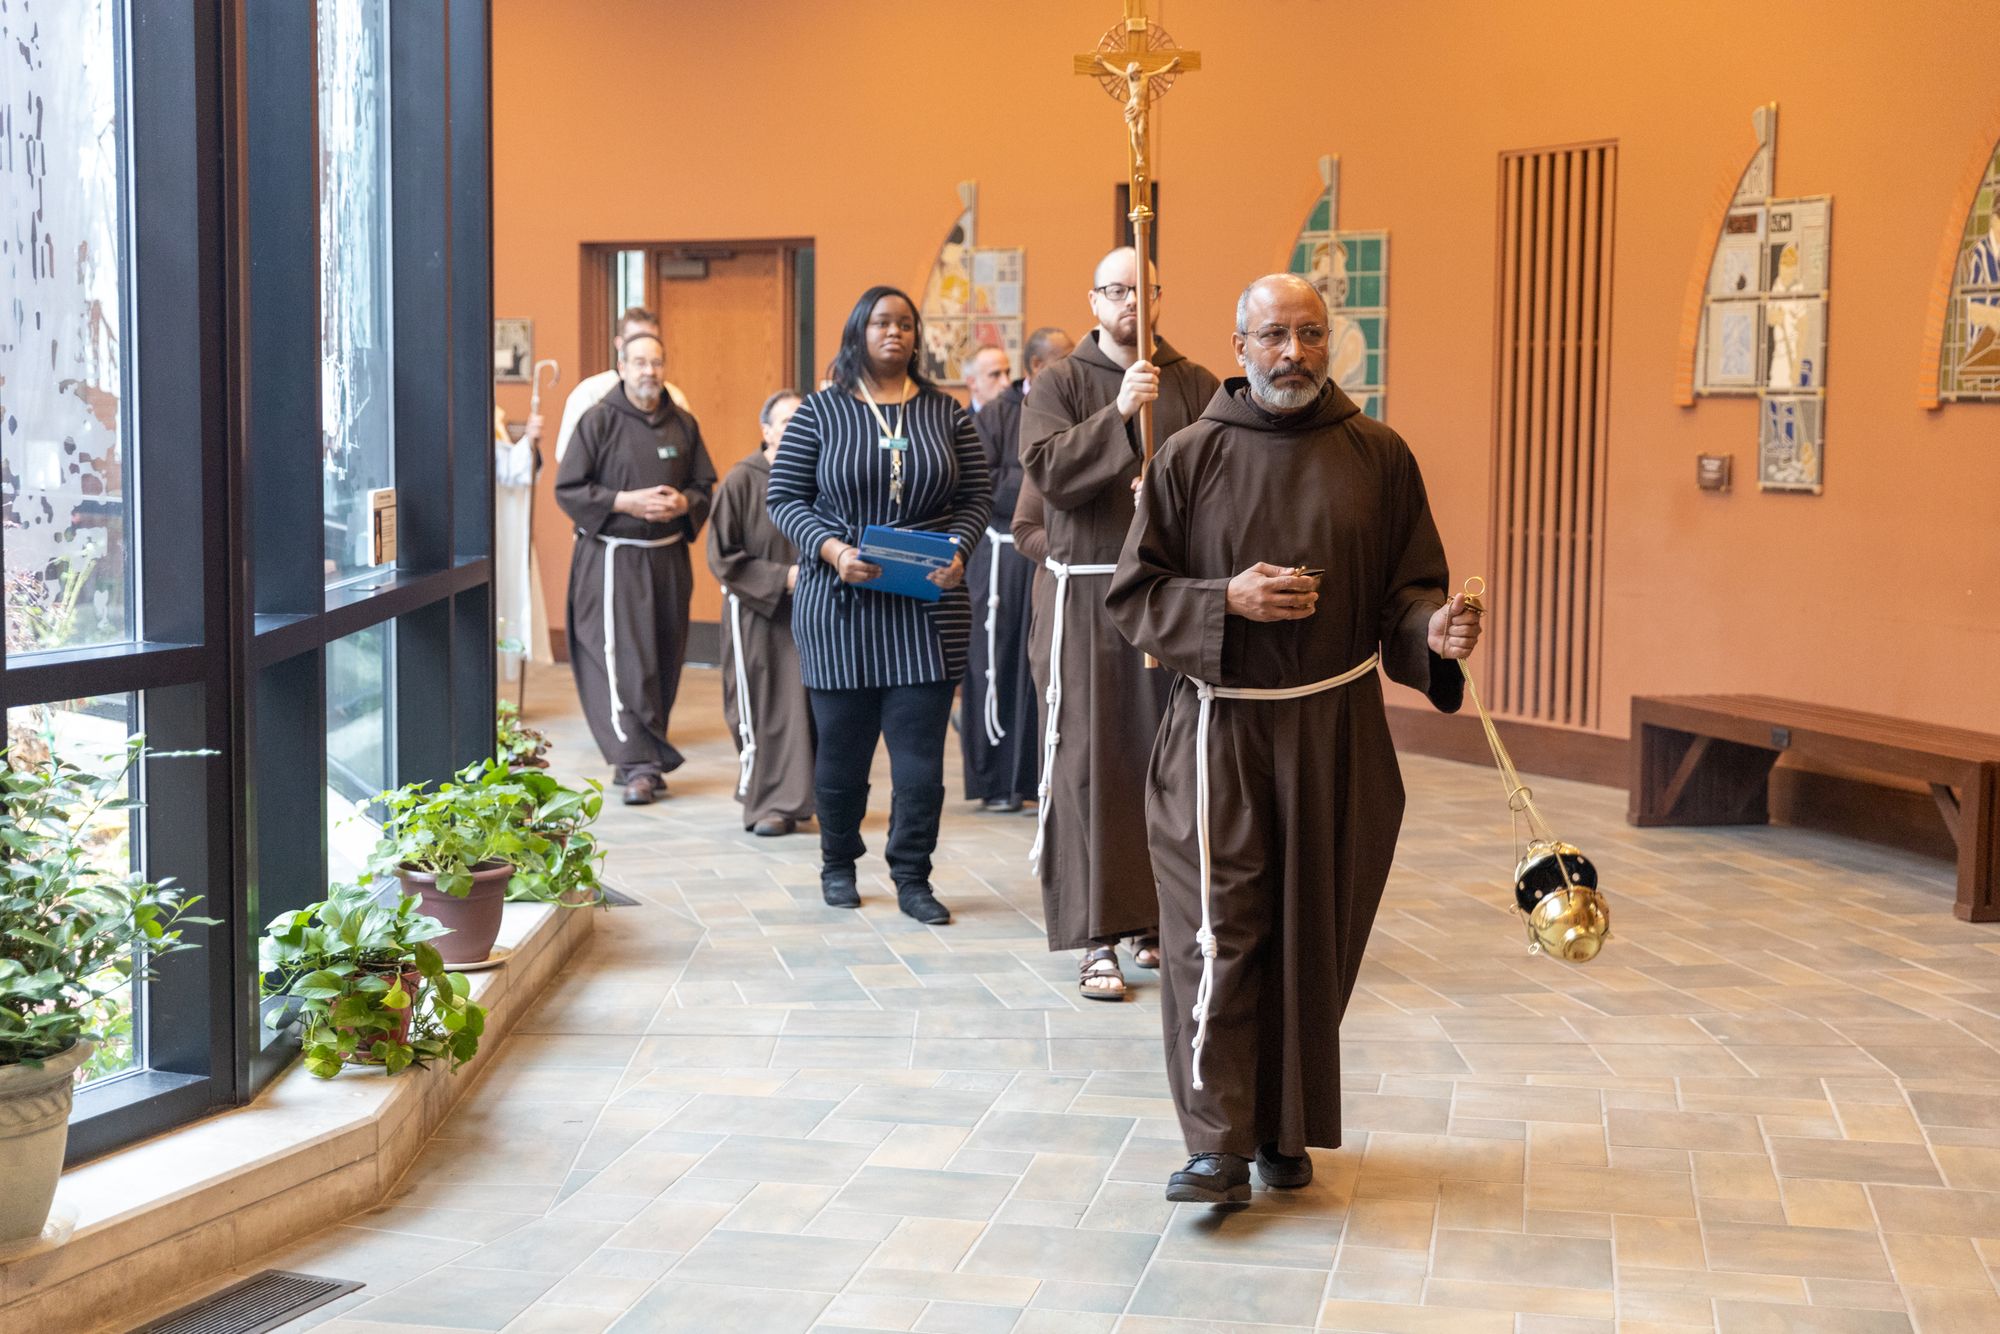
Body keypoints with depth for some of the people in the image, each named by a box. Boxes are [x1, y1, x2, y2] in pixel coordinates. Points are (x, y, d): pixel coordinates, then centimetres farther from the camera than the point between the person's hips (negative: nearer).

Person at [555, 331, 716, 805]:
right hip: (612, 558, -5)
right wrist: (627, 502, -14)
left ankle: (643, 757, 18)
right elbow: (567, 488, -5)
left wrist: (683, 503, -7)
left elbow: (704, 486, 15)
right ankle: (637, 765, -11)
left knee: (663, 659, 7)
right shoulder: (599, 421, -3)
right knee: (623, 660, -11)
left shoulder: (683, 425, 9)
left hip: (669, 557, 5)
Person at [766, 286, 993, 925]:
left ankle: (912, 877, 7)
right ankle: (838, 865, 25)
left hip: (929, 606, 1)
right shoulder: (819, 412, 3)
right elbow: (785, 496, 1)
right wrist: (833, 549, -14)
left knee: (920, 747, -3)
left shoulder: (946, 413, 8)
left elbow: (977, 497, 9)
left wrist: (957, 550, -10)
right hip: (839, 605, -1)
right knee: (841, 745, 6)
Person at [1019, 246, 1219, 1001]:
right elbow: (1046, 469, -13)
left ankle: (1156, 919, 17)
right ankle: (1098, 937, -1)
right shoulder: (1060, 384, 3)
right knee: (1092, 758, -4)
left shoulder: (1193, 384, 8)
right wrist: (1118, 414, -22)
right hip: (1091, 593, -2)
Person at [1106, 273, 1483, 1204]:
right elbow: (1132, 594, 2)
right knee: (1219, 931, -7)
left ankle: (1287, 1130, 22)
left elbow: (1409, 589, 5)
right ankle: (1219, 1144, -2)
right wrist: (1227, 601, -14)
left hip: (1336, 732, 2)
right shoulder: (1192, 457, 1)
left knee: (1312, 935, 8)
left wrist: (1434, 632, -17)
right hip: (1220, 725, -2)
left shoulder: (1377, 456, 4)